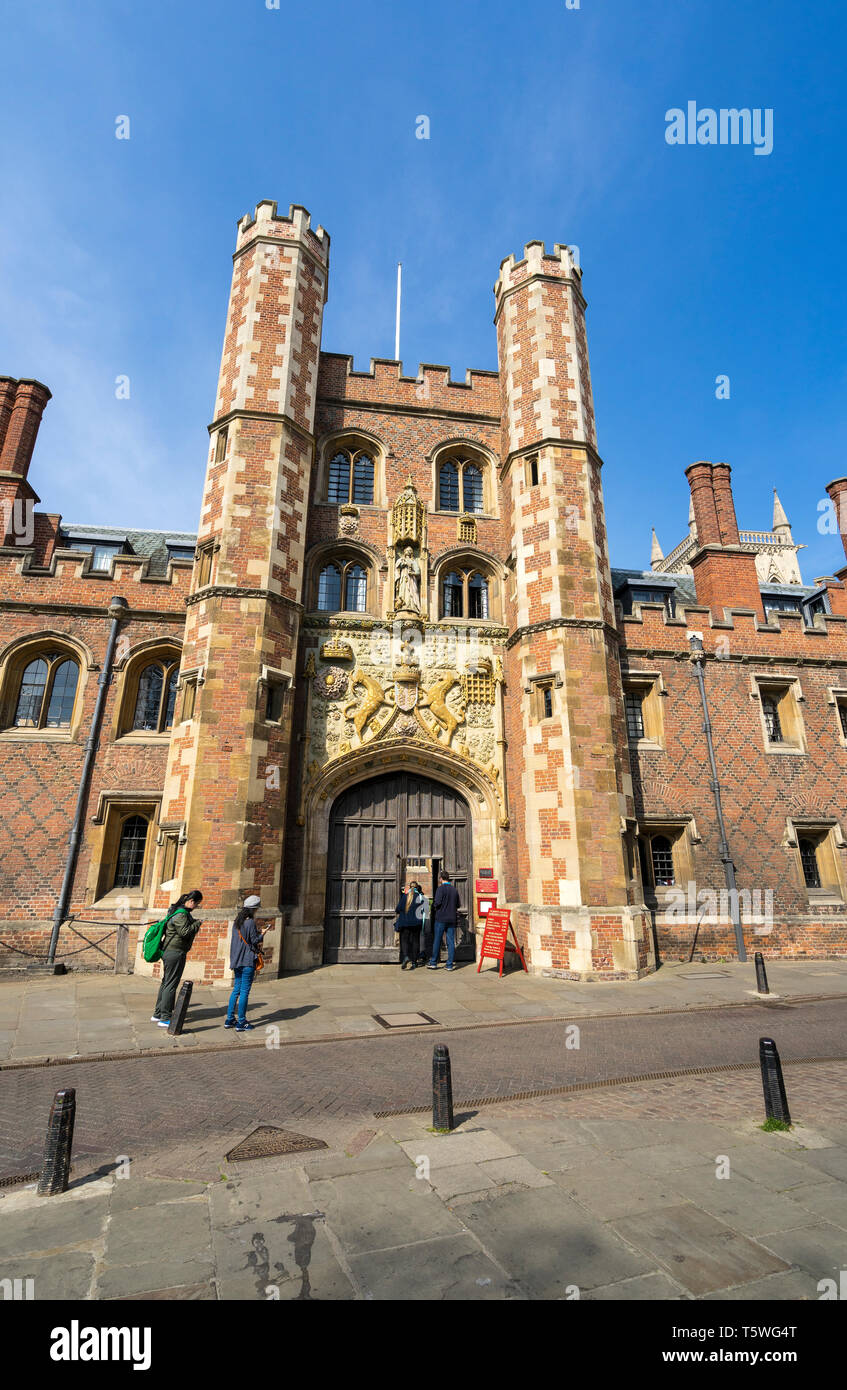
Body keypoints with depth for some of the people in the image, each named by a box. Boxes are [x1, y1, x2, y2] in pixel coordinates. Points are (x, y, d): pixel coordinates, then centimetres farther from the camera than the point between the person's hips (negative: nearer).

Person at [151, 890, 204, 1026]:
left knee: (166, 983, 17)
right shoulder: (181, 914, -19)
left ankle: (157, 1014, 27)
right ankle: (165, 1018, 0)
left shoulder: (178, 910, 13)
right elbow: (185, 932, -22)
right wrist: (197, 924, -11)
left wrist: (193, 921, 8)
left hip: (168, 952, 11)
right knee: (171, 985, -5)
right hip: (175, 952, -11)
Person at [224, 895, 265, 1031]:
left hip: (237, 961, 8)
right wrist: (261, 935, 5)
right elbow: (255, 941, -14)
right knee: (244, 992, -1)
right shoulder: (250, 922, -15)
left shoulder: (236, 922, 9)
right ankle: (241, 1023, 5)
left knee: (236, 989, 17)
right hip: (248, 960, -8)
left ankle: (229, 1020, 21)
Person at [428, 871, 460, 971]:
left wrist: (434, 906, 5)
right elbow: (457, 905, 13)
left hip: (441, 918, -4)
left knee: (437, 941, 6)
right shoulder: (454, 890, 7)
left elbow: (437, 903, -15)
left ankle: (433, 963, 12)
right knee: (451, 942, 5)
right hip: (452, 919, 4)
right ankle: (450, 965, 6)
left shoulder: (441, 888, -9)